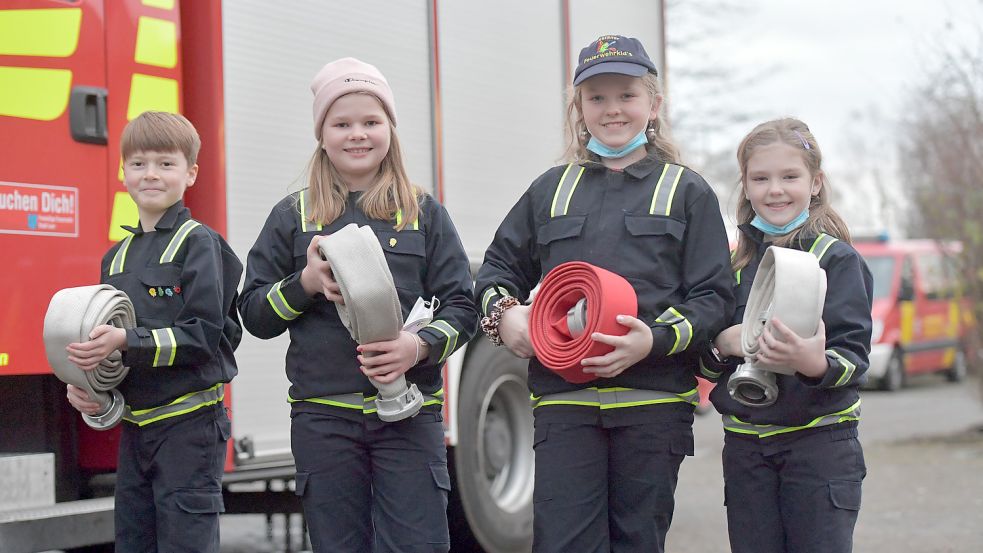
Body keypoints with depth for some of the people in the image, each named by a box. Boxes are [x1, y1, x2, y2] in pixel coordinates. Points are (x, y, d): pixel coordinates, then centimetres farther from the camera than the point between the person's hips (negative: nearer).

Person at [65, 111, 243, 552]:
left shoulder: (198, 244, -8)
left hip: (189, 422, -7)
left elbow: (204, 334, -17)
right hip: (135, 426, 7)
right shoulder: (117, 257, 14)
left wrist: (125, 342, -24)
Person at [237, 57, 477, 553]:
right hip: (323, 415, 1)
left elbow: (461, 307, 4)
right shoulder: (293, 216, 8)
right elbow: (253, 314, 7)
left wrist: (421, 345, -16)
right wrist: (307, 283, -11)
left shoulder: (424, 214, 8)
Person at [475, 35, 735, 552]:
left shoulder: (687, 193, 8)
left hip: (654, 399, -1)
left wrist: (655, 340, -16)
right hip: (563, 398, 2)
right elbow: (498, 267, 24)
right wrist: (503, 311, 1)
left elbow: (714, 297, 1)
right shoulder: (551, 189, 17)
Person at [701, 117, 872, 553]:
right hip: (744, 447, 4)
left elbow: (853, 357, -11)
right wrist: (722, 345, -8)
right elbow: (708, 366, 15)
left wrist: (814, 363, -32)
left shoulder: (837, 258, -3)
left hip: (819, 442, -4)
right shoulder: (736, 264, 11)